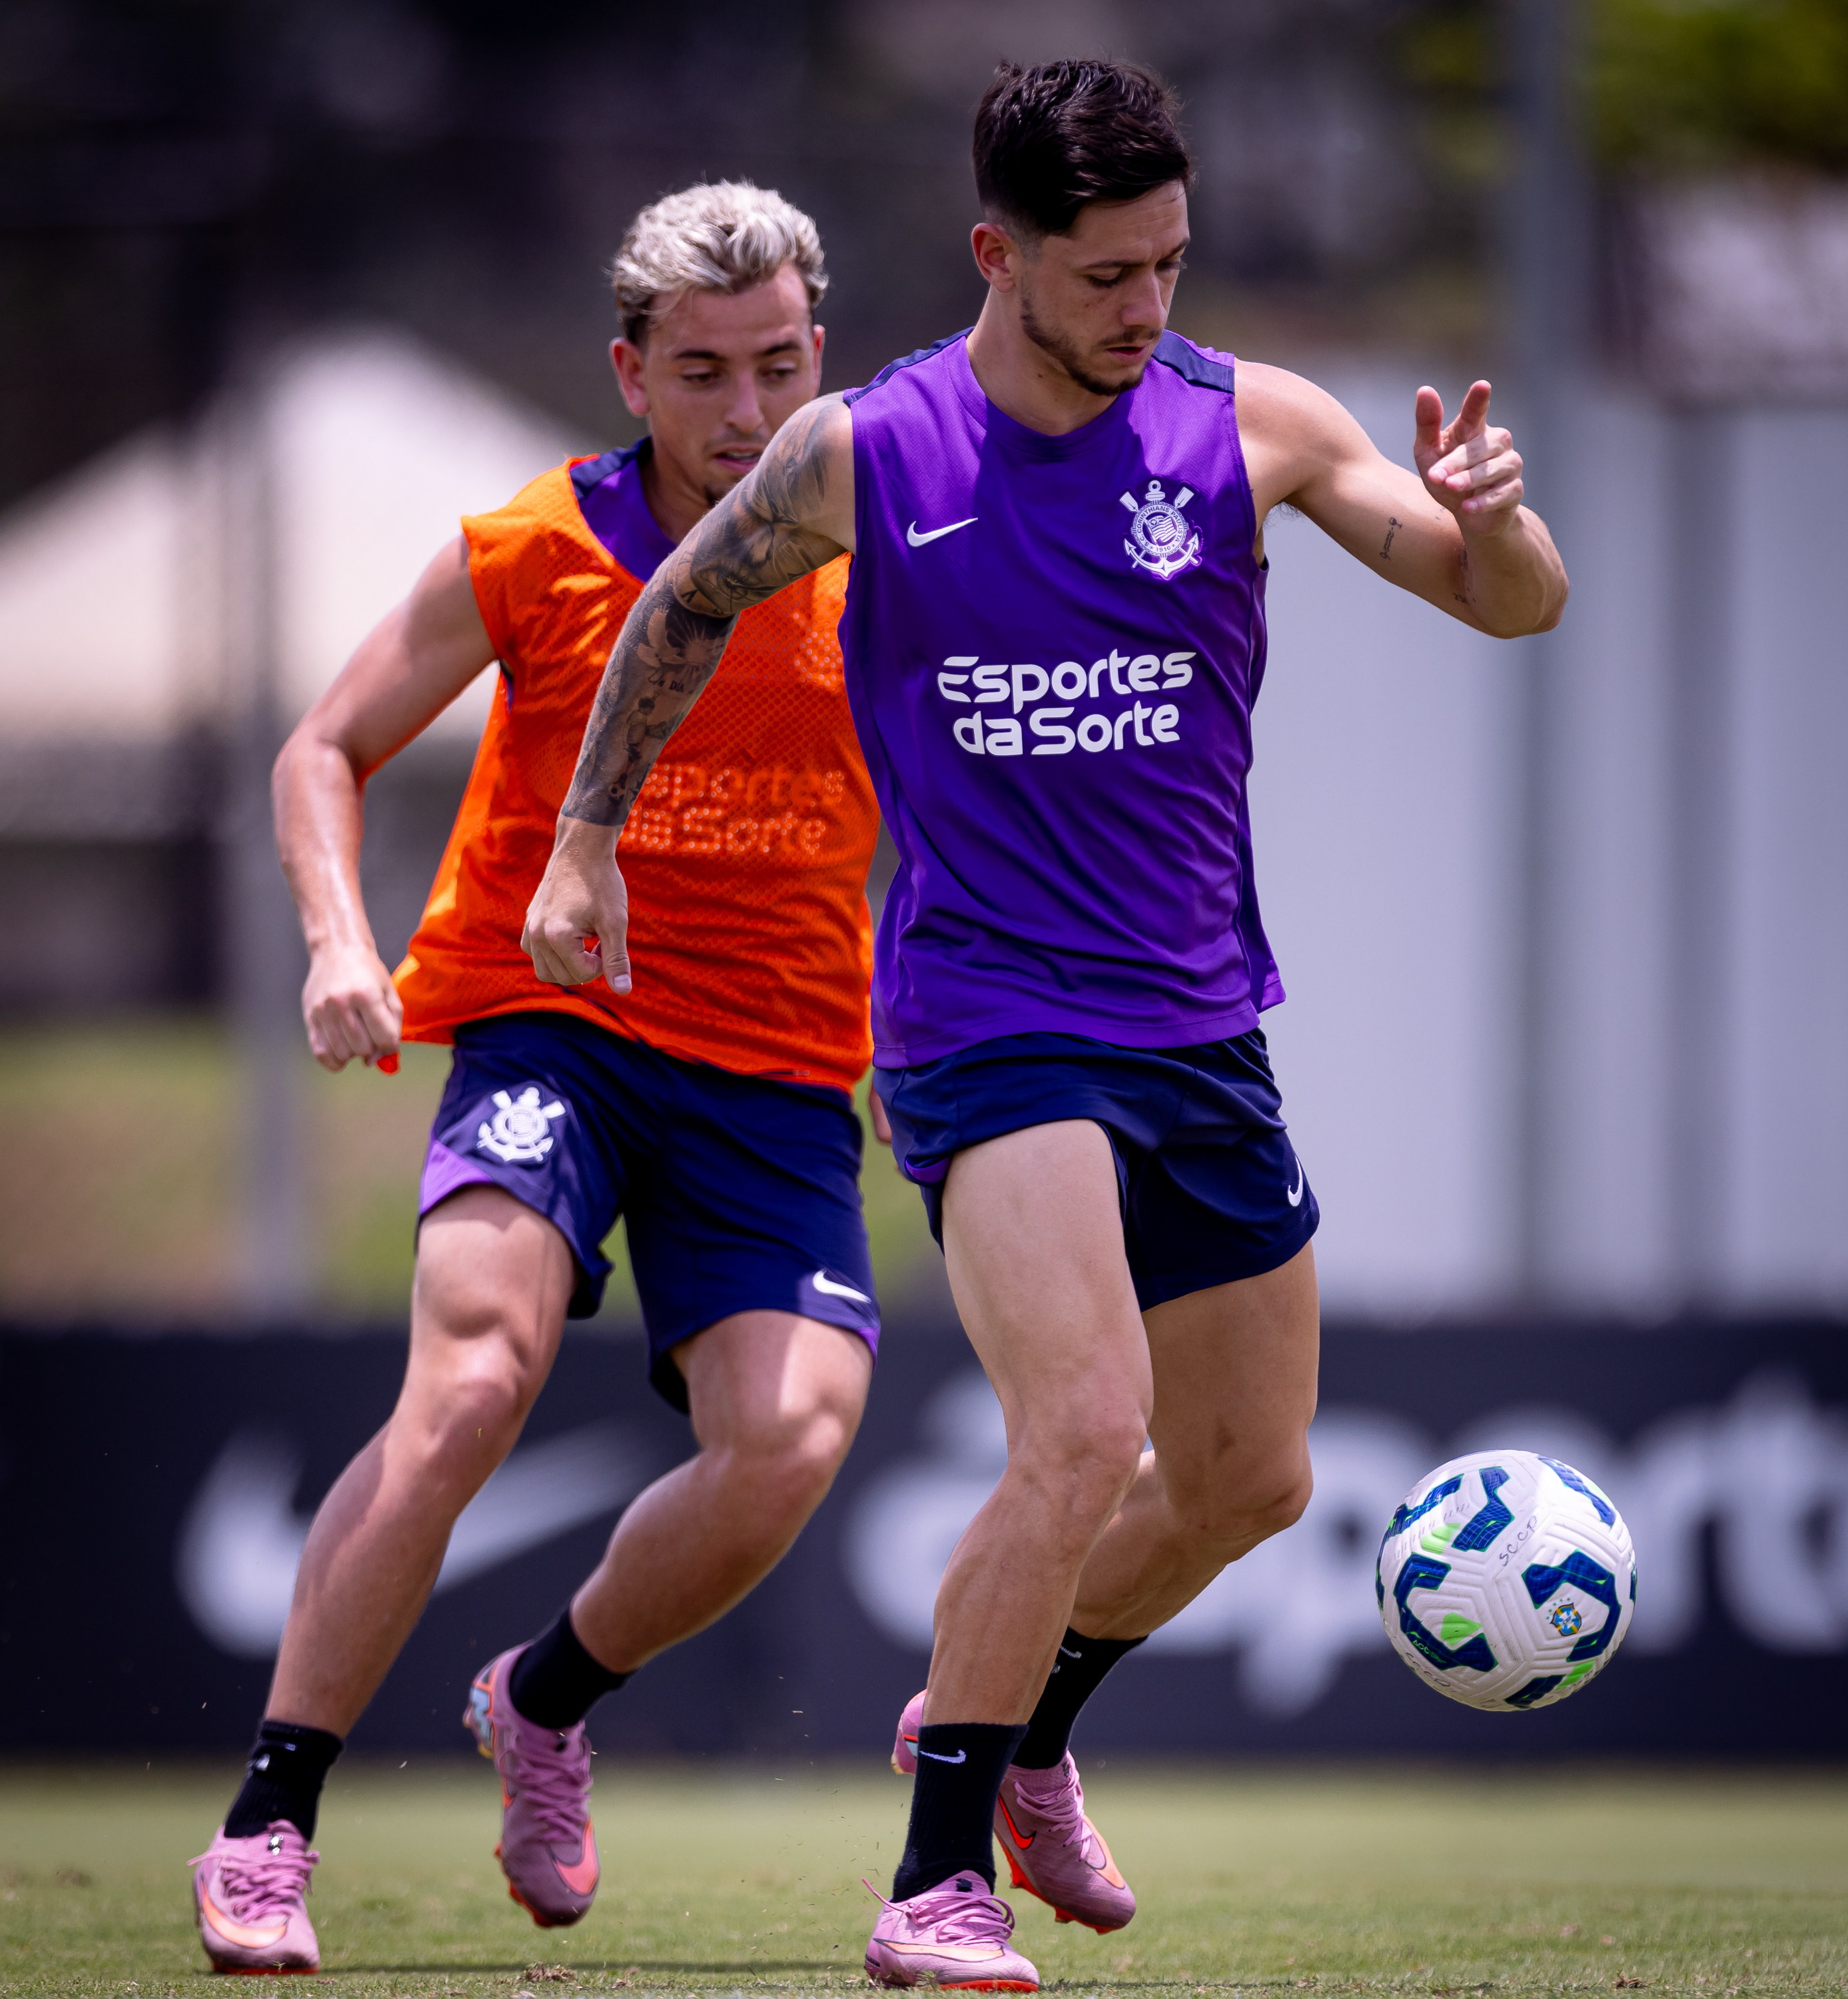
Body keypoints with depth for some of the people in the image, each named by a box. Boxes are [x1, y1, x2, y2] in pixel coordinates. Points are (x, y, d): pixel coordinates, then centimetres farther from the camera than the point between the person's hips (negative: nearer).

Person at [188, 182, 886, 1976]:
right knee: (470, 1383, -26)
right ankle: (265, 1832, -17)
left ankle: (548, 1698, 13)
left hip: (782, 1069, 2)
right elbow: (327, 753, 8)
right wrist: (339, 944, -9)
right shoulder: (530, 557, -2)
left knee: (790, 1440, -20)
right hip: (548, 1030, -2)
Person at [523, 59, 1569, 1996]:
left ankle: (1011, 1725, 41)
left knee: (1249, 1479, 14)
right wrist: (584, 840, 14)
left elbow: (1515, 606, 0)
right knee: (1086, 1428, -23)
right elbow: (687, 604, 13)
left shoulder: (1249, 425, -1)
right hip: (988, 1019, -5)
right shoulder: (863, 455, -6)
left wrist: (1488, 516, -23)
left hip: (1202, 1023, 5)